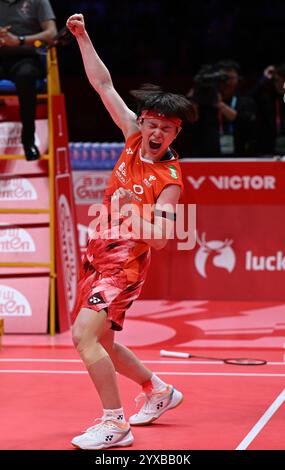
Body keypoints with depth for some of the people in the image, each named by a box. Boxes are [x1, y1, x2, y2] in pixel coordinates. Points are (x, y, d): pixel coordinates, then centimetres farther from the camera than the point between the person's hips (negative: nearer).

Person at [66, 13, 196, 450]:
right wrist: (82, 36, 1)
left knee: (85, 334, -22)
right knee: (96, 340, 18)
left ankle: (115, 423, -14)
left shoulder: (170, 180, -17)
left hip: (125, 261, -8)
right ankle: (158, 390, 38)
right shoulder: (134, 137, -1)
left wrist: (138, 218, -35)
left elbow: (162, 237, -18)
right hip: (99, 252, 8)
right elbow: (103, 84, 4)